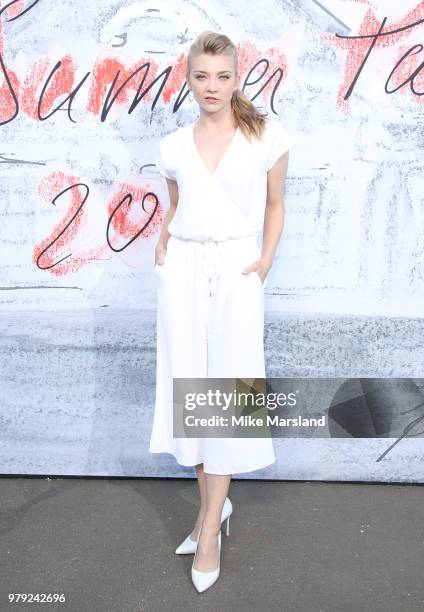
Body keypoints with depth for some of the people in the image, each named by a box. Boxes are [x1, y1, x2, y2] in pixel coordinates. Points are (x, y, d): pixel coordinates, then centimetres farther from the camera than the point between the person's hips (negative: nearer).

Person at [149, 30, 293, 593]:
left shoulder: (266, 136, 2)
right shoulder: (174, 146, 9)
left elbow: (274, 204, 9)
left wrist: (266, 260, -2)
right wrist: (161, 248, 5)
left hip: (236, 266, -3)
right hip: (182, 267, 3)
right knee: (189, 383, 3)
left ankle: (209, 527, 6)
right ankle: (214, 503, 20)